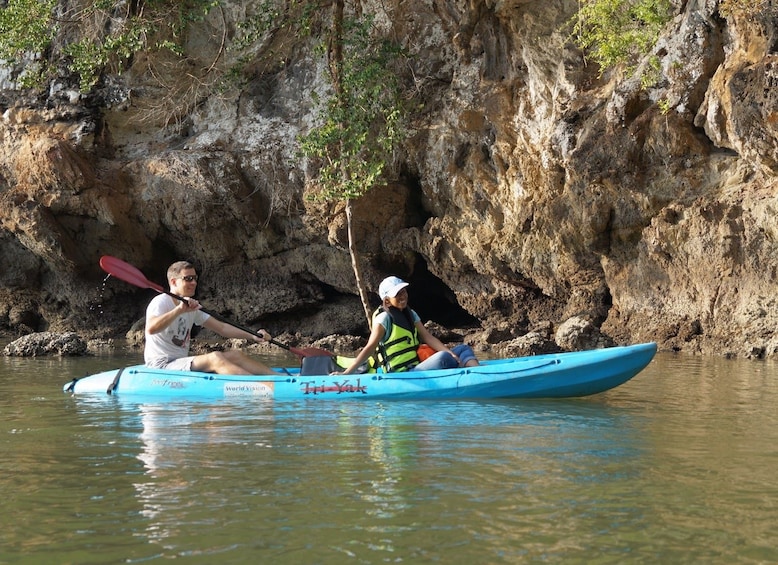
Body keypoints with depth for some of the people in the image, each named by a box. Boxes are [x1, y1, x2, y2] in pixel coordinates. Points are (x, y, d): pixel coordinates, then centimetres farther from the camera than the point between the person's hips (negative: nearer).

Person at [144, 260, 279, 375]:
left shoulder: (192, 308, 17)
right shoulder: (161, 302, -9)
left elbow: (221, 327, 15)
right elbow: (151, 329, -30)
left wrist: (253, 336, 2)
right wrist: (179, 310, -39)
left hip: (182, 363, 9)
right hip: (161, 365, -9)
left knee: (236, 355, -4)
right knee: (215, 357, -29)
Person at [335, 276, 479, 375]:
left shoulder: (411, 315, 15)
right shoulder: (384, 318, -9)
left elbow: (428, 337, 5)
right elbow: (370, 348, -14)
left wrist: (451, 353, -10)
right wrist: (347, 373, -24)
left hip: (417, 366, 9)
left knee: (463, 349, 1)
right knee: (442, 357, -32)